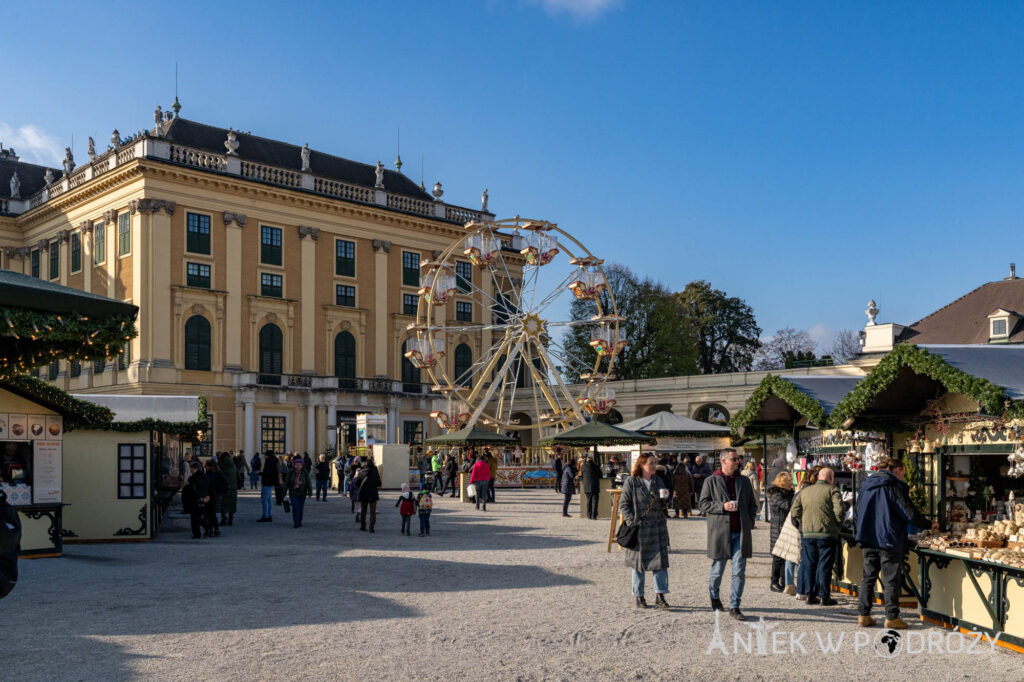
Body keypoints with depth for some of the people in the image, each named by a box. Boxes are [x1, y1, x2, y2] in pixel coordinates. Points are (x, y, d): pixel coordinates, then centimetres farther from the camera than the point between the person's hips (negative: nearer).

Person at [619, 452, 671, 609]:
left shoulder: (658, 481, 10)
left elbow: (663, 506, 16)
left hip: (658, 527, 4)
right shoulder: (631, 482, -5)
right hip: (639, 528, -4)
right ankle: (639, 596, 17)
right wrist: (632, 522, -14)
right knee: (639, 562, 5)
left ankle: (659, 596, 7)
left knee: (661, 561, 0)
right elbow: (623, 505, -5)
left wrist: (665, 498, -5)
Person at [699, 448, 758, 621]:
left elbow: (752, 505, 18)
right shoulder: (711, 481, 2)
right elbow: (703, 504, -2)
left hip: (740, 533, 3)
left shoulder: (744, 481, 13)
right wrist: (722, 506, -16)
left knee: (739, 570, -3)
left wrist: (749, 523, 6)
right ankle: (714, 596, 34)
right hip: (719, 532, -3)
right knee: (718, 569, 8)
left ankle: (734, 606, 3)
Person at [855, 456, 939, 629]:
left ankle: (863, 615, 10)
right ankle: (892, 618, 3)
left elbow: (858, 514, 17)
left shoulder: (866, 485, 13)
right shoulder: (894, 486, -9)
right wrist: (929, 524, 3)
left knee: (868, 576, 10)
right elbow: (909, 512, -11)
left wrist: (859, 535, 23)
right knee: (891, 579, 0)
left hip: (868, 539, 6)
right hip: (888, 539, -6)